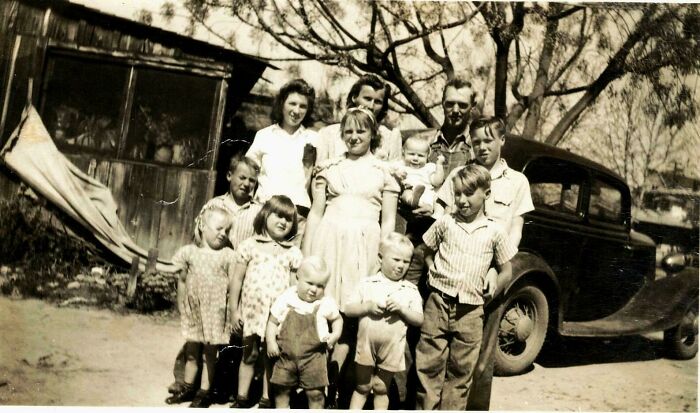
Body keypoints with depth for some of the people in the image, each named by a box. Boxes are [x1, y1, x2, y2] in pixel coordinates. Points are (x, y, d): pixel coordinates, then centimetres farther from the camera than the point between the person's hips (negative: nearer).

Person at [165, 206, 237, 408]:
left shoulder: (228, 255, -7)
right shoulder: (189, 251, 0)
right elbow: (182, 280, 9)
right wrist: (182, 306, 7)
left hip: (215, 312, -3)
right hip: (193, 310, 3)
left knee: (210, 354, 7)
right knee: (191, 351, 16)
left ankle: (204, 393, 19)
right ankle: (188, 387, 31)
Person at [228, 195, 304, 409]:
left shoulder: (293, 253, 3)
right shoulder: (250, 245, 1)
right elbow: (237, 279, 3)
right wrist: (234, 310, 1)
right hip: (252, 311, -1)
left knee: (271, 357, 9)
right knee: (249, 354, 10)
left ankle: (266, 400, 21)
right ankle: (241, 398, 23)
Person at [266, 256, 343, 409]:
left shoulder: (326, 303, -5)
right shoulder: (285, 299, -4)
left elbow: (337, 319, 13)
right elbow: (272, 322, 4)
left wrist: (336, 334, -4)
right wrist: (271, 342, -8)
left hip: (313, 357, -1)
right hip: (285, 355, 1)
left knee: (315, 393, 2)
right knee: (281, 390, 11)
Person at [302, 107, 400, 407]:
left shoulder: (383, 172, 10)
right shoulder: (329, 167, 12)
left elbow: (389, 220, 8)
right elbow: (316, 213, 10)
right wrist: (305, 256, 4)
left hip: (364, 245, -1)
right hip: (328, 240, 1)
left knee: (349, 315, -2)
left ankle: (330, 386, 6)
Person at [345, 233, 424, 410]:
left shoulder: (411, 290, -1)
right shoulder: (367, 284, -3)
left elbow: (419, 320, -3)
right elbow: (348, 310, -3)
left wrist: (402, 309, -19)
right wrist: (368, 306, -19)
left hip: (392, 349, 0)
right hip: (366, 345, 0)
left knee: (381, 388, 14)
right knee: (362, 387, 12)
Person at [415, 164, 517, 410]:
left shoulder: (494, 231, 1)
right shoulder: (445, 223, 2)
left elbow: (507, 269, 11)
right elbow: (427, 250, 16)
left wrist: (495, 279, -3)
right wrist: (433, 270, 3)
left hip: (471, 309, 0)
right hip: (439, 302, 0)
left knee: (461, 370, 8)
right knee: (429, 364, 3)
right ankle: (425, 408, 14)